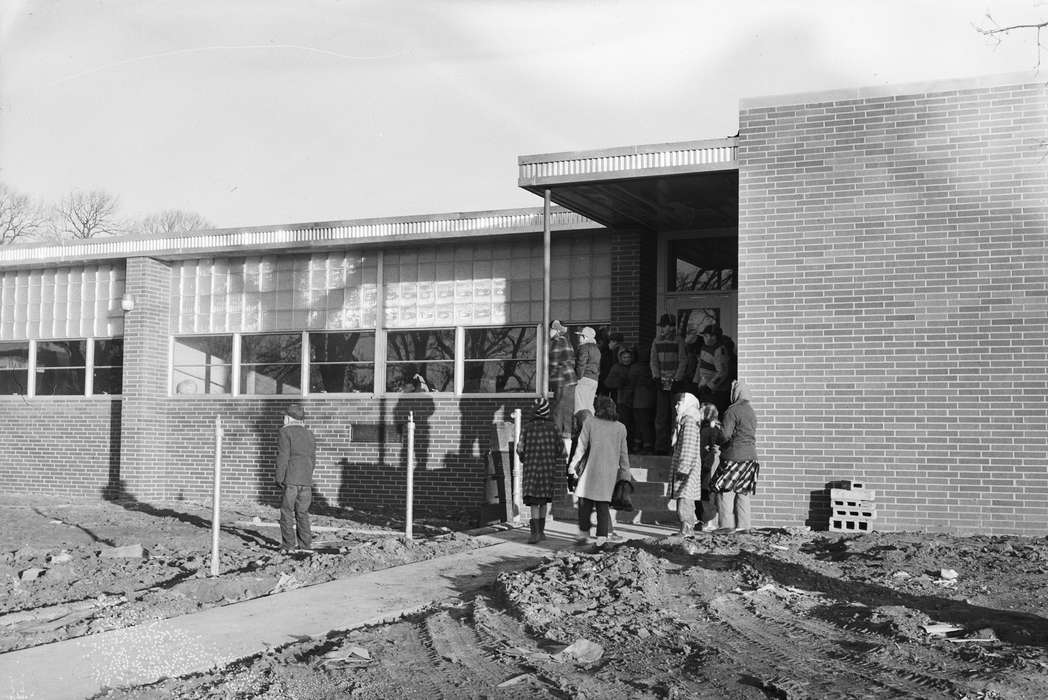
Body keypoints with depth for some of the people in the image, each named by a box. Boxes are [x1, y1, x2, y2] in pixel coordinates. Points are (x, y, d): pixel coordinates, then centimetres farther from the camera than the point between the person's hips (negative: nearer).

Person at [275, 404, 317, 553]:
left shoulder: (285, 432, -4)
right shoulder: (309, 434, 16)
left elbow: (283, 457, -11)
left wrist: (279, 478, -8)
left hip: (291, 479, -6)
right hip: (306, 480, 6)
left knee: (287, 511, 1)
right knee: (302, 512, 11)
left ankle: (289, 544, -2)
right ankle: (305, 543, 9)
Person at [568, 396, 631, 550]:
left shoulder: (589, 423, 0)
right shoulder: (621, 428, 8)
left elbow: (581, 447, -1)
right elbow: (623, 454, 9)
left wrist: (573, 466, 7)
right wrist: (626, 475, 15)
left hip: (592, 469, -2)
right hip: (611, 473, 2)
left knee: (585, 502, 11)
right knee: (603, 505, 5)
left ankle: (584, 534, 13)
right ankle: (602, 538, -2)